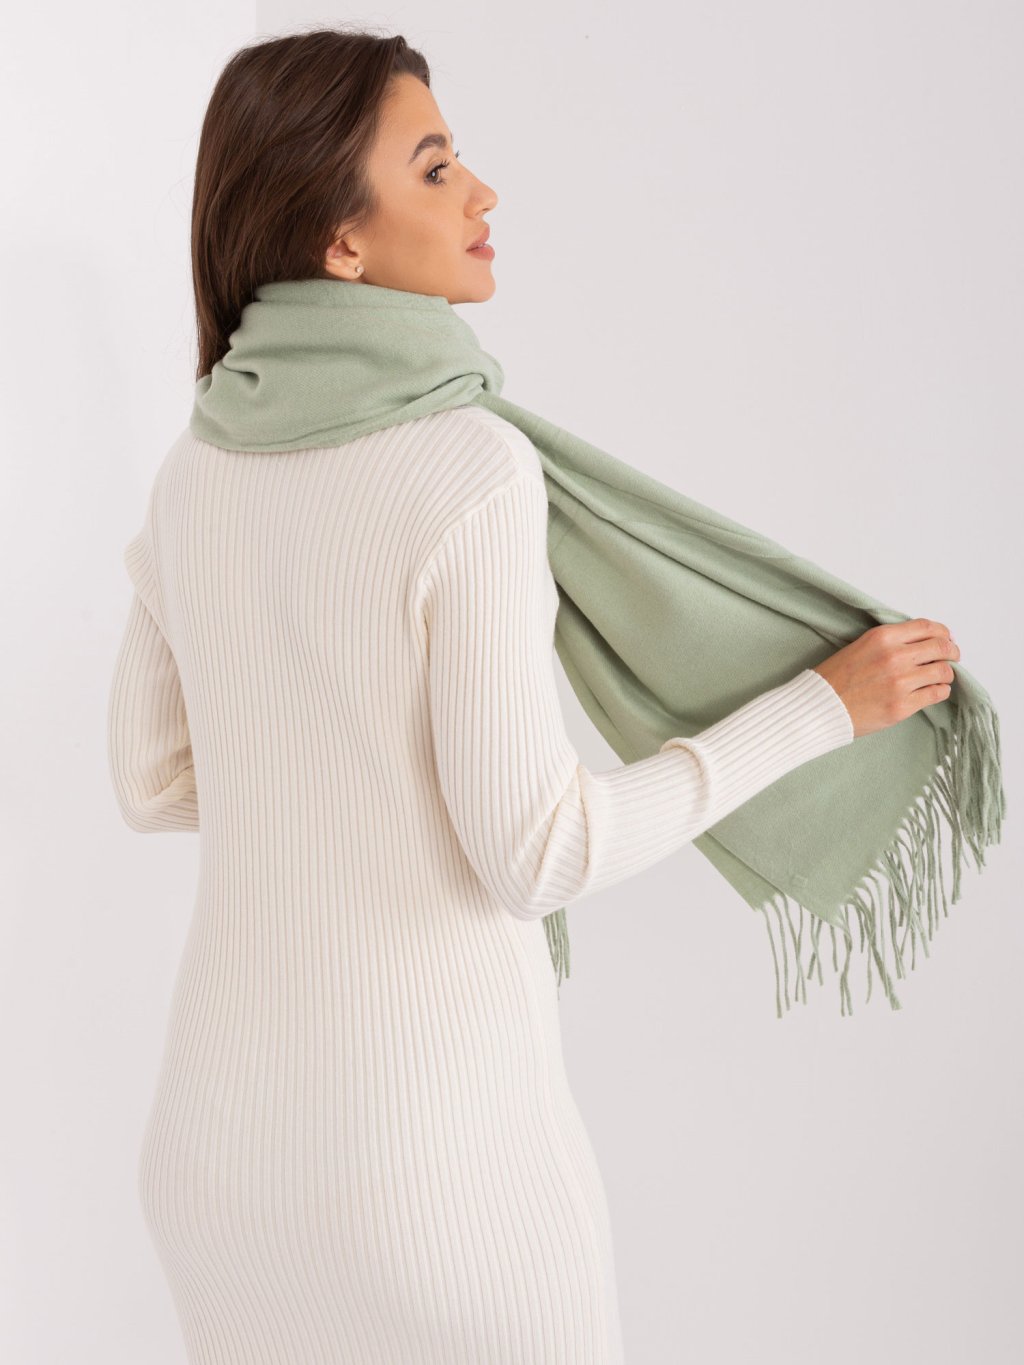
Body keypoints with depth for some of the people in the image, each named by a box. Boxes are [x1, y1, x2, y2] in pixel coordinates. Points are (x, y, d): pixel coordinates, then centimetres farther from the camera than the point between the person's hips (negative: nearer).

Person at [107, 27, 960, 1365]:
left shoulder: (201, 470, 0)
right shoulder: (470, 467, -21)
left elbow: (156, 779, 9)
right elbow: (533, 854, -20)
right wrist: (823, 705, -12)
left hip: (225, 1101, 6)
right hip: (430, 1129, -6)